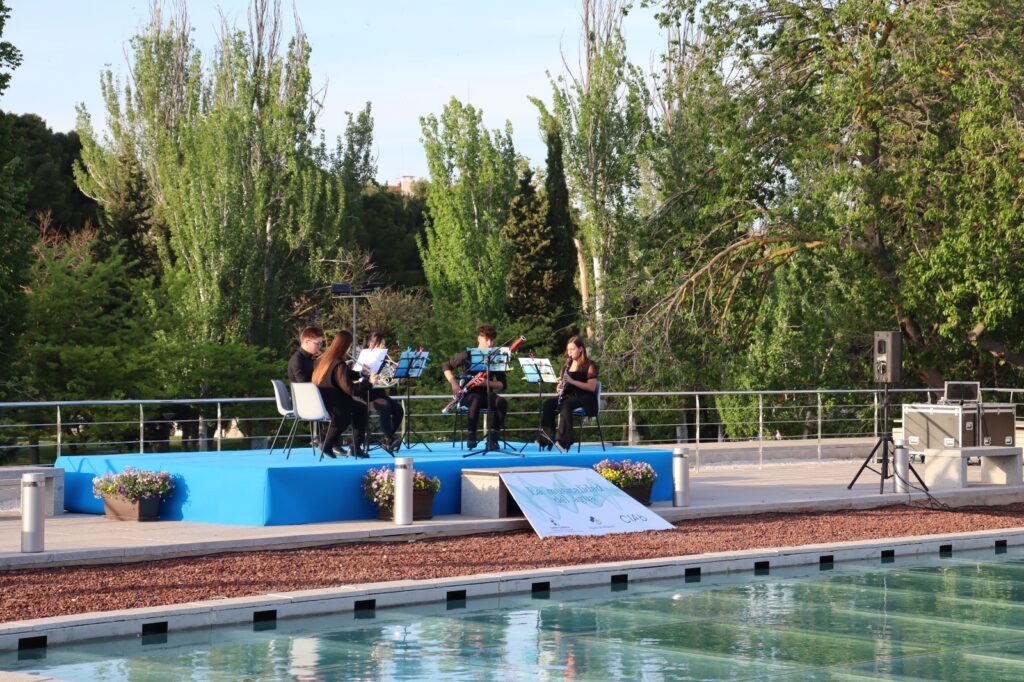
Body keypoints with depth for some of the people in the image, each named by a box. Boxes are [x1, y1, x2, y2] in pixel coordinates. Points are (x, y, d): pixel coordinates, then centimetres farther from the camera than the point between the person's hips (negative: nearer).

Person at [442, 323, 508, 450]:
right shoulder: (467, 355, -1)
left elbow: (503, 384, 2)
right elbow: (446, 367, 7)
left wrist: (487, 383, -17)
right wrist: (454, 383, -10)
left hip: (486, 394, 2)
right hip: (468, 394, -2)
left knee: (502, 402, -31)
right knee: (476, 399, -40)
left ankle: (492, 438, -21)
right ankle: (471, 436, -24)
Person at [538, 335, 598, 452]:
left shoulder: (589, 365, -2)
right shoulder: (567, 365, 17)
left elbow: (592, 387, -12)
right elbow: (562, 383, 21)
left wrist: (572, 381, -21)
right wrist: (560, 387, -5)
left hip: (584, 399, -6)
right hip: (568, 396, 6)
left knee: (565, 405, -37)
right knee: (548, 404, -24)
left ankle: (564, 440, -40)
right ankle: (547, 437, -30)